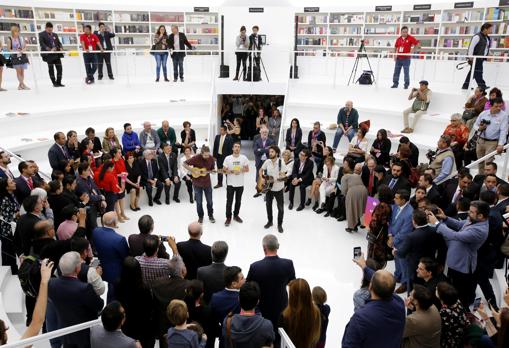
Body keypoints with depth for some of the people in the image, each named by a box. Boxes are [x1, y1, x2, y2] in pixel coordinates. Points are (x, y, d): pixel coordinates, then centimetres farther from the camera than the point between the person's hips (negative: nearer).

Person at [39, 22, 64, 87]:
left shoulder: (55, 35, 18)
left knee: (59, 68, 0)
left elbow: (59, 42, 17)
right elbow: (42, 44, -10)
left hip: (57, 54, 5)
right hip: (48, 54, -5)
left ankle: (59, 82, 9)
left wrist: (61, 48, -6)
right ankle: (54, 83, 9)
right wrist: (49, 49, -25)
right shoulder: (41, 34, 1)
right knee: (51, 68, 2)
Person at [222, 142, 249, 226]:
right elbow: (224, 170, -4)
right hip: (230, 184, -2)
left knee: (238, 201, 15)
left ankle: (236, 215, 33)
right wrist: (232, 171, -20)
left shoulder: (244, 158, -4)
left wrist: (241, 170, -19)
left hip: (240, 184, 2)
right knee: (229, 201, 4)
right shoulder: (228, 158, -8)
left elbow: (247, 169, 1)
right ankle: (228, 218, 16)